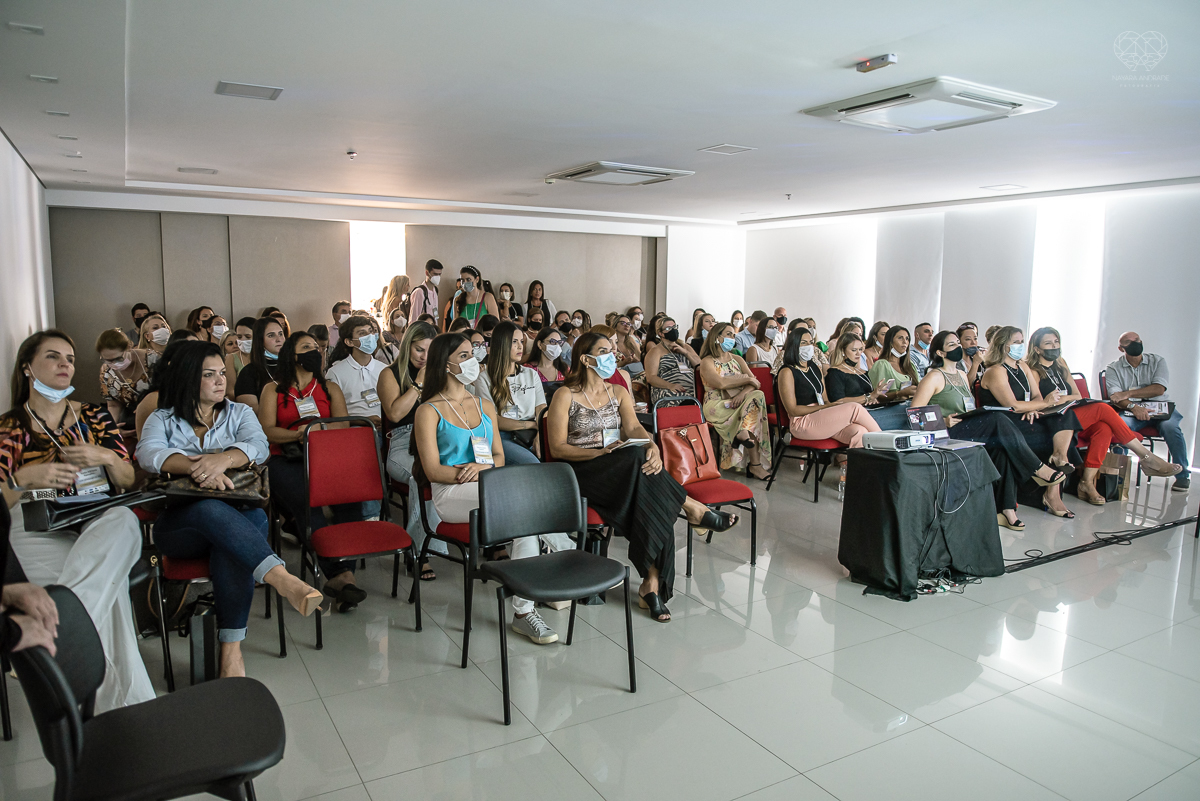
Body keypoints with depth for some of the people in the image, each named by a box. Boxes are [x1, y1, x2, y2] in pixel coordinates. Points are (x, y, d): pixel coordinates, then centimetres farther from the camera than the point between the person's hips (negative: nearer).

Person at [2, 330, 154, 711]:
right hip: (37, 529, -1)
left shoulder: (94, 416, 16)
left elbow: (128, 481, 14)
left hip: (101, 522, 2)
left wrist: (107, 458, -8)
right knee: (106, 585, -34)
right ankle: (124, 701, -32)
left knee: (124, 522, -39)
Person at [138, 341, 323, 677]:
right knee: (211, 510, -37)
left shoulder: (239, 413, 19)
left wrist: (222, 459, -26)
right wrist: (196, 467, -28)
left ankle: (231, 649, -36)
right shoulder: (163, 419, 16)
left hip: (237, 513, 1)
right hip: (179, 524, -1)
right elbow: (149, 454, -8)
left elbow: (258, 445, -3)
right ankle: (282, 579, -55)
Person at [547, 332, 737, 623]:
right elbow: (557, 448, -6)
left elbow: (634, 428, -1)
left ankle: (652, 583, -25)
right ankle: (693, 509, -21)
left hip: (626, 470, 5)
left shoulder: (619, 393, 17)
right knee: (636, 457, -34)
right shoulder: (566, 396, 1)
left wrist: (652, 446, -25)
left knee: (651, 499, -28)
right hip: (582, 472, -4)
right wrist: (601, 452, -20)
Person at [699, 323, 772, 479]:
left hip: (737, 402, 5)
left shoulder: (737, 359, 20)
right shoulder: (707, 362, 2)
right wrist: (747, 379, -9)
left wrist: (743, 393, -17)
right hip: (717, 406, -5)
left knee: (757, 395, -28)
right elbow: (720, 383, -19)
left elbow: (755, 383, 6)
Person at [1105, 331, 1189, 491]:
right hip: (1131, 411, -1)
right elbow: (1115, 396, -8)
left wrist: (1128, 394, -16)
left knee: (1170, 426, -31)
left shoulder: (1157, 361, 8)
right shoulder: (1113, 369, 6)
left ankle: (1182, 475, -15)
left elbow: (1159, 389, -7)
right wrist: (1133, 407, -27)